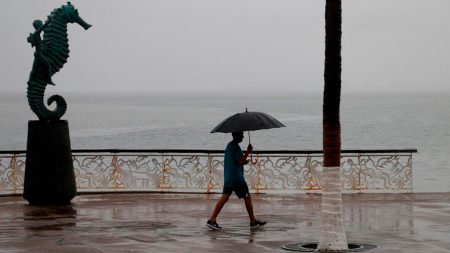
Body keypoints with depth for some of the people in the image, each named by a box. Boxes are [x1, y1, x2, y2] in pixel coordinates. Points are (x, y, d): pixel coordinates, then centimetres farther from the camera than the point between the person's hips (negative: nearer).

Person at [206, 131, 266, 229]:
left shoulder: (229, 145, 17)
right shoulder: (235, 147, -14)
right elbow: (239, 161, -20)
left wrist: (244, 161, 17)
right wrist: (248, 152, -14)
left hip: (228, 177, 9)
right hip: (237, 177, -9)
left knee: (225, 197, 2)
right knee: (247, 197, 3)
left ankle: (212, 220, -8)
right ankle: (253, 221, 10)